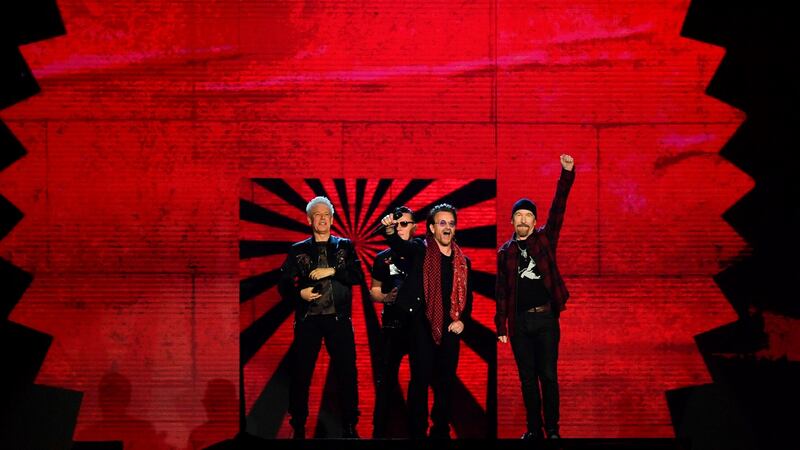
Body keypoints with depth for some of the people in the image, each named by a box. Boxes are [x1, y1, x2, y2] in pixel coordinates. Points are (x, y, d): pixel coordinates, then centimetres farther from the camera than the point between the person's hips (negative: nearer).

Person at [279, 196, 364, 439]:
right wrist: (299, 293, -12)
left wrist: (333, 271, -13)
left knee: (347, 373, 2)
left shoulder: (345, 246, 10)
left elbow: (358, 276, -1)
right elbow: (284, 284, 7)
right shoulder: (298, 250, 9)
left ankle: (350, 425, 13)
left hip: (339, 318, 0)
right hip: (307, 319, 0)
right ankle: (298, 426, 13)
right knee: (301, 373, 1)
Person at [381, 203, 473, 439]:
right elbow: (400, 245, -20)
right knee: (421, 380, -2)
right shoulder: (420, 249, 1)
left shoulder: (463, 261, 12)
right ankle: (417, 431, 6)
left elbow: (467, 296, 17)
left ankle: (441, 430, 19)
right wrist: (390, 230, -42)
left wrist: (462, 320, 1)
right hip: (423, 326, -4)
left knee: (446, 381, 8)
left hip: (450, 329, 4)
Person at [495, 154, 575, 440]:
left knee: (548, 376, 0)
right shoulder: (505, 252, 9)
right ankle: (534, 429, 15)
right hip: (519, 322, 2)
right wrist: (501, 326, 6)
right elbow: (501, 291, 10)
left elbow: (558, 209, -8)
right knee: (528, 378, 7)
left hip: (546, 318, -2)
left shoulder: (544, 238, 5)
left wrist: (567, 173, -19)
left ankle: (552, 429, 8)